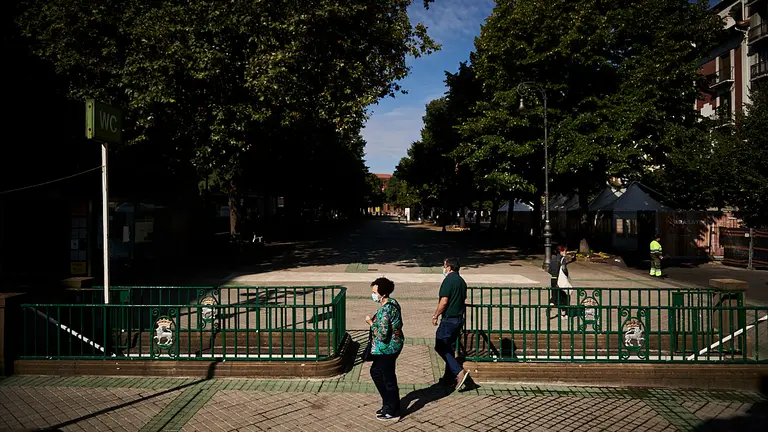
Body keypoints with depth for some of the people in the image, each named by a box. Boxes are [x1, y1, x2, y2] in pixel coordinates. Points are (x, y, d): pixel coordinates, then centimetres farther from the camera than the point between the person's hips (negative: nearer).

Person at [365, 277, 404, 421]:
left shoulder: (385, 310, -27)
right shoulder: (393, 303, 4)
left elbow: (382, 335, -28)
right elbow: (395, 324, 14)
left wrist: (371, 323, -16)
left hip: (387, 349, -11)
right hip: (392, 346, 11)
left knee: (388, 379, 5)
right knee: (375, 372, 23)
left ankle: (393, 411, 23)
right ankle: (388, 404, 35)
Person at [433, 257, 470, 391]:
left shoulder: (449, 280, -15)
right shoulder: (462, 281, 12)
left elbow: (444, 301, -20)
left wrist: (435, 316, -9)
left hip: (448, 320, -9)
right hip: (459, 319, 9)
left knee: (440, 347, -4)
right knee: (450, 348, 15)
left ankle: (459, 372, -14)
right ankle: (449, 377, 20)